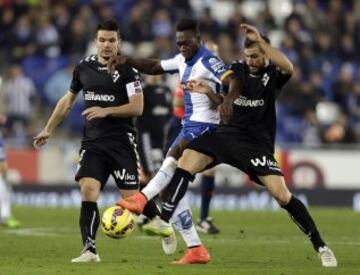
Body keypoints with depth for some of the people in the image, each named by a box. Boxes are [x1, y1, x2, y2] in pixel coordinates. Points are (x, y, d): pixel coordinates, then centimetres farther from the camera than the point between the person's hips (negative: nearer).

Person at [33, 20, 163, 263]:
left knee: (131, 196, -3)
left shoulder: (126, 69, -6)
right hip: (92, 142, 4)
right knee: (88, 189, -14)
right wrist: (48, 130, 24)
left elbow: (137, 107, -11)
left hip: (122, 141, -4)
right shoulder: (84, 67, 9)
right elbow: (68, 100, 23)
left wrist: (106, 111, -22)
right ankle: (89, 250, -15)